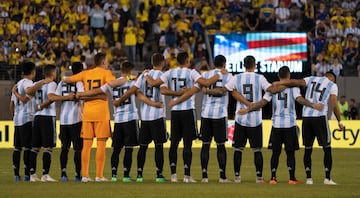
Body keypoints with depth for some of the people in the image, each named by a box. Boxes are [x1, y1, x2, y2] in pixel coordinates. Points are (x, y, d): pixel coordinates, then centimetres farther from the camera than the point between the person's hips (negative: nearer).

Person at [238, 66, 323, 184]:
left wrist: (247, 110, 1)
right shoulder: (293, 87, -1)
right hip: (290, 124, -2)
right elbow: (299, 99, -17)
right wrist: (313, 105, -24)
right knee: (290, 152, 4)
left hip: (276, 124, 2)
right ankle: (292, 178, 2)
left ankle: (273, 178, 5)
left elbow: (262, 102, -3)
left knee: (275, 152, 8)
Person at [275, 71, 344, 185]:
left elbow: (295, 82, 3)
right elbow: (334, 106, 0)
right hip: (320, 116, -3)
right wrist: (340, 122, 9)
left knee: (308, 149, 10)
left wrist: (276, 84, 7)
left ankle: (308, 178, 7)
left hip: (306, 116, 4)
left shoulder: (311, 79, 16)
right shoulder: (332, 85, 8)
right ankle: (327, 178, 0)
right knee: (327, 148, 5)